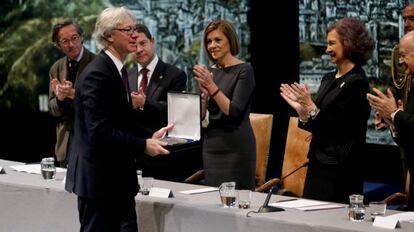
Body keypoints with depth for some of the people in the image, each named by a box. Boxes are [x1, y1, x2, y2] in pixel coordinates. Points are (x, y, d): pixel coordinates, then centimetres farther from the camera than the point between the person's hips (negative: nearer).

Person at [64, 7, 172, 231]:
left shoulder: (117, 70, 13)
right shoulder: (97, 74, -18)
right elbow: (100, 131, -24)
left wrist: (149, 136, 4)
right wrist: (143, 145, -20)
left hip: (118, 178, 9)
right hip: (98, 178, -9)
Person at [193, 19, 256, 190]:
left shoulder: (244, 70, -7)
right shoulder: (210, 72, 10)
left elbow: (234, 111, -15)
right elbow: (200, 115, 9)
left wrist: (212, 86, -20)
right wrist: (204, 91, -8)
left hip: (236, 146, -6)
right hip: (211, 144, 6)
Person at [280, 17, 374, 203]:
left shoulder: (356, 83, -12)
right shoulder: (329, 79, 13)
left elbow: (339, 128, -16)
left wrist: (311, 107, -17)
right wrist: (302, 110, -1)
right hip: (318, 164, 8)